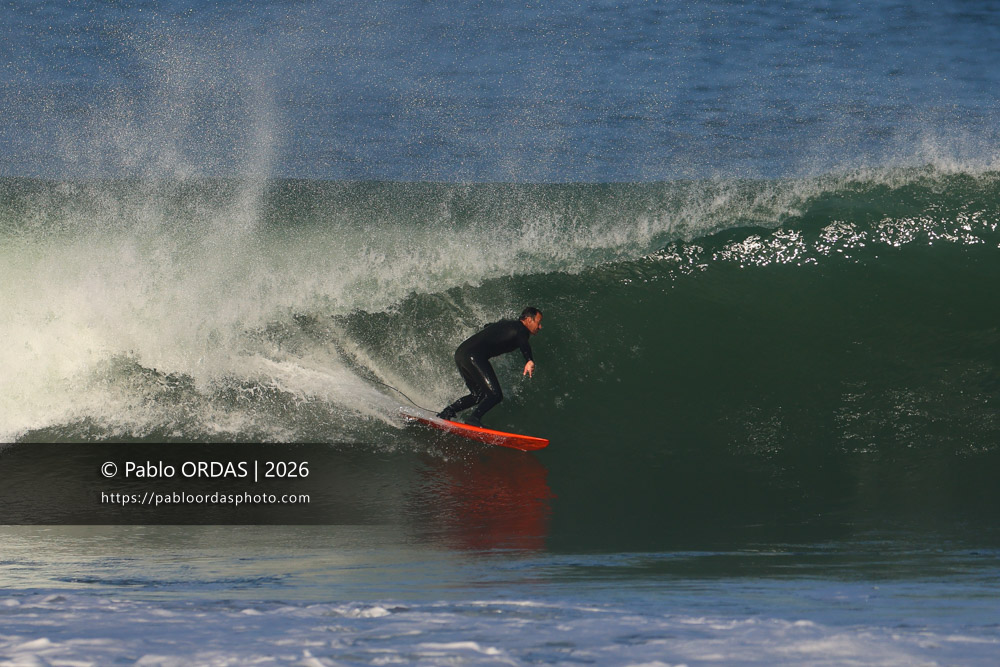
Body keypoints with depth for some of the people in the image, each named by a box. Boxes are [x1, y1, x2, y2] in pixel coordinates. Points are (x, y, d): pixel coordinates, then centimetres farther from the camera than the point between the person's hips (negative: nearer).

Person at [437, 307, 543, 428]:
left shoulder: (506, 323, 26)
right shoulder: (521, 329, -1)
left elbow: (487, 327, 47)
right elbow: (524, 343, -26)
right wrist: (529, 361, -45)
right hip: (474, 356, -10)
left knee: (478, 395, 20)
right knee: (495, 395, -11)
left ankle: (447, 412, 12)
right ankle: (474, 418, -24)